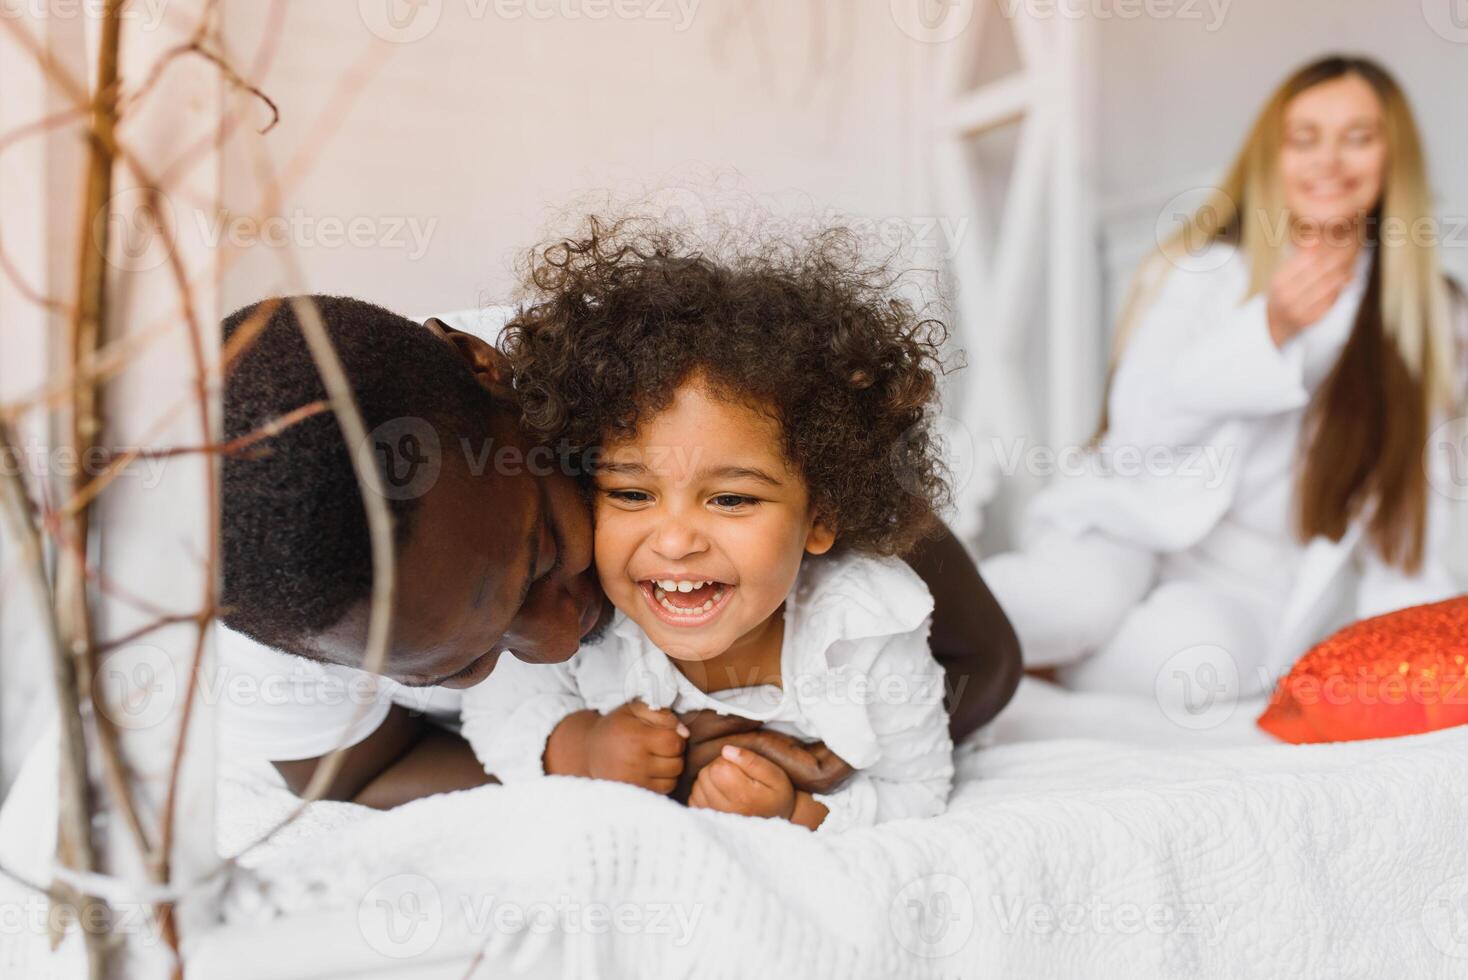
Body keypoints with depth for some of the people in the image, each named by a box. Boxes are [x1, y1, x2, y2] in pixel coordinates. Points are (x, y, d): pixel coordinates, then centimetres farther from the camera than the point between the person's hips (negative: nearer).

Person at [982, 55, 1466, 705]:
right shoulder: (1210, 268, -1)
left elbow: (1411, 483, 10)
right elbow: (1136, 420, -9)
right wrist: (1269, 328, -20)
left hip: (1272, 575, 2)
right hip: (1149, 520, -2)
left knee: (1188, 654, -32)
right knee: (1077, 598, -37)